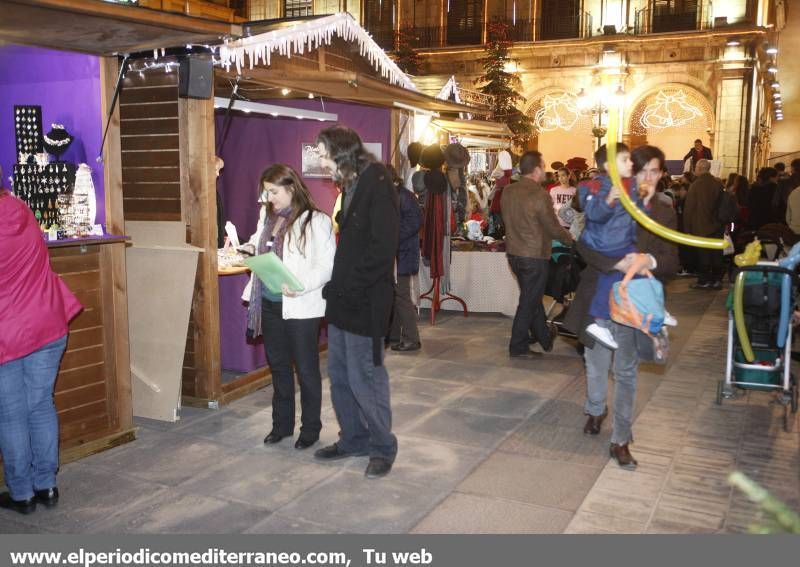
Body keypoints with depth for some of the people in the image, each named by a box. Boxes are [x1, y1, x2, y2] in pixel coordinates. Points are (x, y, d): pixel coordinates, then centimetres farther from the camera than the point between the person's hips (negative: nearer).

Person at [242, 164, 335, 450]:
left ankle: (311, 428, 20)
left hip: (301, 307, -7)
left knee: (306, 368, 5)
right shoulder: (267, 217, 11)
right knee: (278, 365, 16)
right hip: (270, 304, 7)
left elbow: (327, 265, -16)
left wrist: (301, 286, -27)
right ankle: (282, 424, 30)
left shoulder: (316, 221, -12)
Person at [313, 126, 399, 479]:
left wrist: (347, 287, -18)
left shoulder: (377, 186, -14)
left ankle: (383, 446, 16)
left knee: (364, 377, -1)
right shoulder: (351, 188, 15)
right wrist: (334, 286, 7)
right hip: (343, 301, 9)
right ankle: (353, 439, 30)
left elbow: (382, 248, -21)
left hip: (365, 302, -9)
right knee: (339, 375, 15)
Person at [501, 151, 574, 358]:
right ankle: (518, 346, 11)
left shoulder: (508, 191, 0)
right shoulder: (540, 194, -19)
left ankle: (544, 338, 35)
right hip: (535, 255, -7)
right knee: (529, 301, 5)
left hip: (513, 253, 7)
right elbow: (553, 228, -13)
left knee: (532, 296, 21)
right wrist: (569, 238, 5)